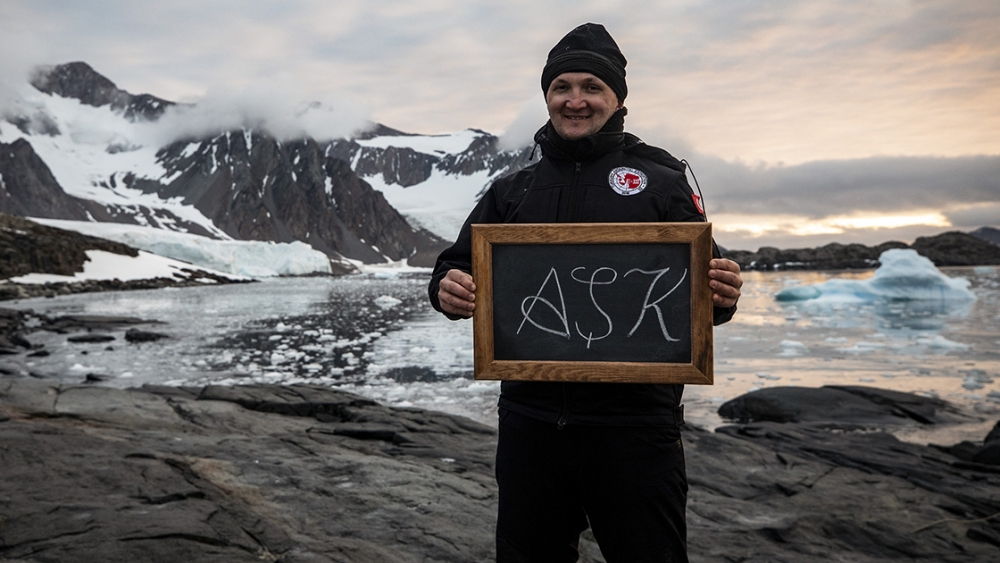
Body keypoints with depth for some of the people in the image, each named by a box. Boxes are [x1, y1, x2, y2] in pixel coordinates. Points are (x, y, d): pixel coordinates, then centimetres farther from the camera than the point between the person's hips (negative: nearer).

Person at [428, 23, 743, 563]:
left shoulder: (660, 181, 4)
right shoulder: (511, 191, 13)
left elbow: (704, 274, 3)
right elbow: (456, 266, 11)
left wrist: (720, 296, -20)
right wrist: (448, 288, -12)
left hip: (633, 420, -3)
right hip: (530, 419, 3)